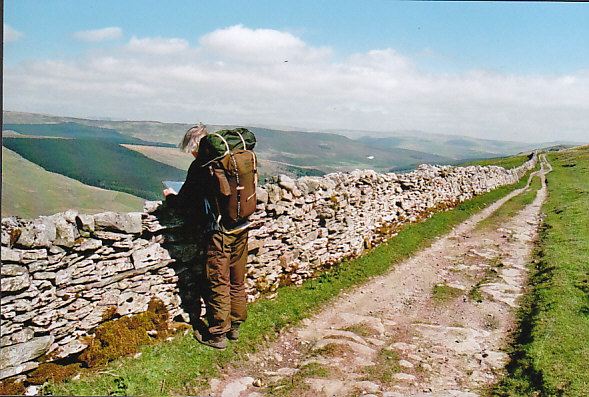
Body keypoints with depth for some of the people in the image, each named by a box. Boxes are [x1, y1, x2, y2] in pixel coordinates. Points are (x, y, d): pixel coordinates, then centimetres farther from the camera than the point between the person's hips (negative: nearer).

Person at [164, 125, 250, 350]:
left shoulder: (201, 165, -12)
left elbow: (185, 201, -8)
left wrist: (169, 197, 15)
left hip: (219, 231, -7)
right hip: (242, 228, 7)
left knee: (218, 284, 5)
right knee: (237, 281, 17)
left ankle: (217, 335, 17)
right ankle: (234, 327, 31)